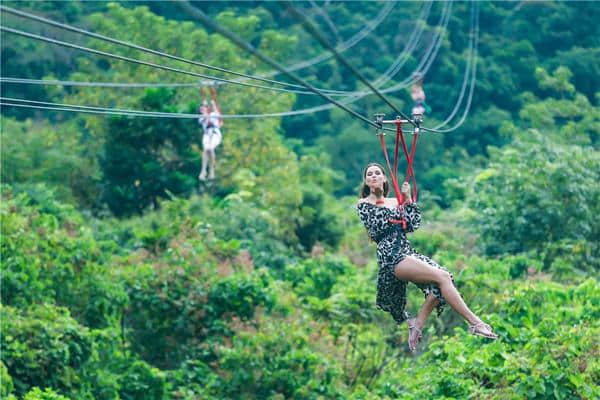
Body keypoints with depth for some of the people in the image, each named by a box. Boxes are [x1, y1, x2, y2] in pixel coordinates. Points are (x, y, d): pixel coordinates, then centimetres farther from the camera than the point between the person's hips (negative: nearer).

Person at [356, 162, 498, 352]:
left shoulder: (396, 201, 21)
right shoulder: (363, 205, 6)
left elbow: (413, 225, 10)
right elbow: (374, 232, -6)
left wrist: (408, 200, 4)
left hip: (406, 250, 7)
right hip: (390, 255, -7)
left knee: (443, 277, -14)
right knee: (442, 276, -21)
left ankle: (417, 325, -9)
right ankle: (474, 322, -24)